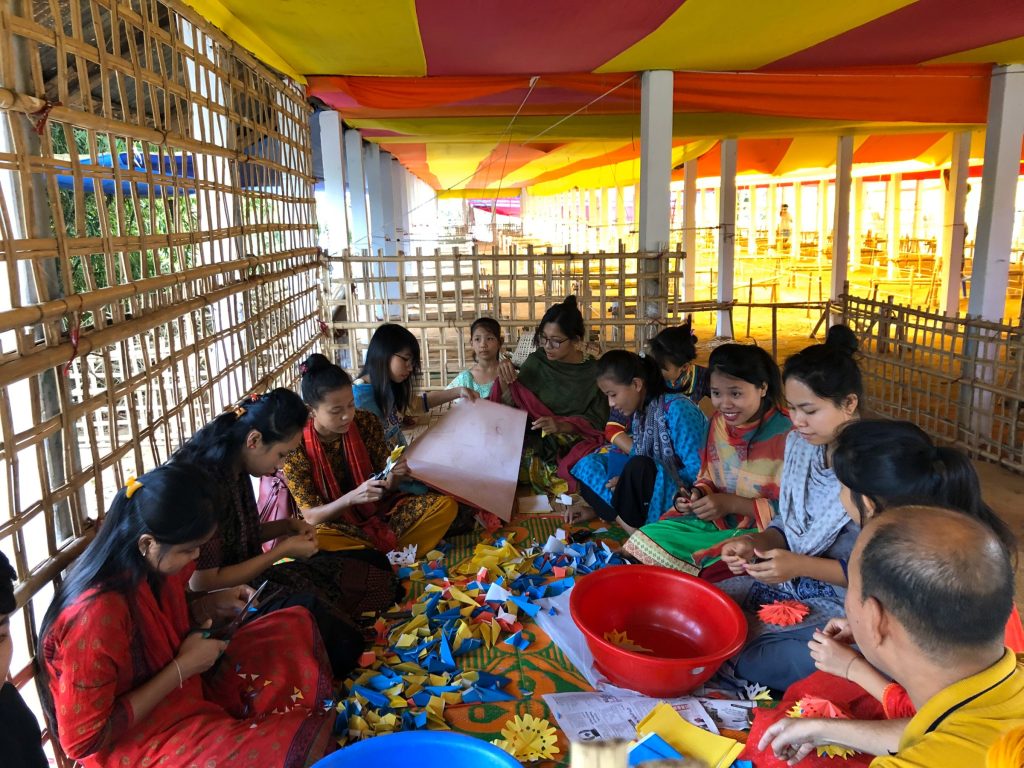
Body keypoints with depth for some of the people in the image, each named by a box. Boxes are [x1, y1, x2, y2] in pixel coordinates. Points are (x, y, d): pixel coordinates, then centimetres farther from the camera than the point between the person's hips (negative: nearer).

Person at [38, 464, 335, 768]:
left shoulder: (151, 566, -8)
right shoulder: (98, 613, -32)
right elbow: (82, 741, -24)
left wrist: (210, 607, -6)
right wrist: (182, 669, -22)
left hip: (184, 693, 9)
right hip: (141, 743, -8)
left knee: (295, 626, 7)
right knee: (297, 743, -21)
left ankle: (331, 722, 14)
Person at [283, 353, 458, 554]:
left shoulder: (367, 422, -8)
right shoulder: (296, 446, -16)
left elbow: (388, 487, 0)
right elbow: (311, 517, -14)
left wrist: (395, 475, -24)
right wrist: (353, 497, -31)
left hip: (380, 511, 3)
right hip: (336, 527, -3)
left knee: (446, 505, -15)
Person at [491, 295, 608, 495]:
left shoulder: (594, 372, -2)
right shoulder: (536, 362, 5)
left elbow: (596, 421, -2)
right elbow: (511, 408, 7)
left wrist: (561, 425, -19)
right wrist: (505, 380, -12)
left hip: (575, 446, -1)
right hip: (537, 445, 2)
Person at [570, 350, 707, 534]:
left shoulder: (676, 409, -17)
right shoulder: (638, 414, 6)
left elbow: (698, 472, -21)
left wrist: (634, 482, -20)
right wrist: (596, 503, -3)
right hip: (651, 499, 8)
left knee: (638, 467, -33)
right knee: (587, 466, 1)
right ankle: (634, 530, -17)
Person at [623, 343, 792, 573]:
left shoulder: (786, 434, -19)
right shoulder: (718, 423, 2)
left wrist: (733, 504, -21)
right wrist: (698, 494, -8)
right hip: (718, 520, 6)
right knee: (648, 537, -11)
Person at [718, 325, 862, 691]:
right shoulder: (799, 443, 2)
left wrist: (802, 565, -26)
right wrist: (757, 543, -9)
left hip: (842, 603, -6)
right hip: (786, 582, 7)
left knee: (750, 660, -23)